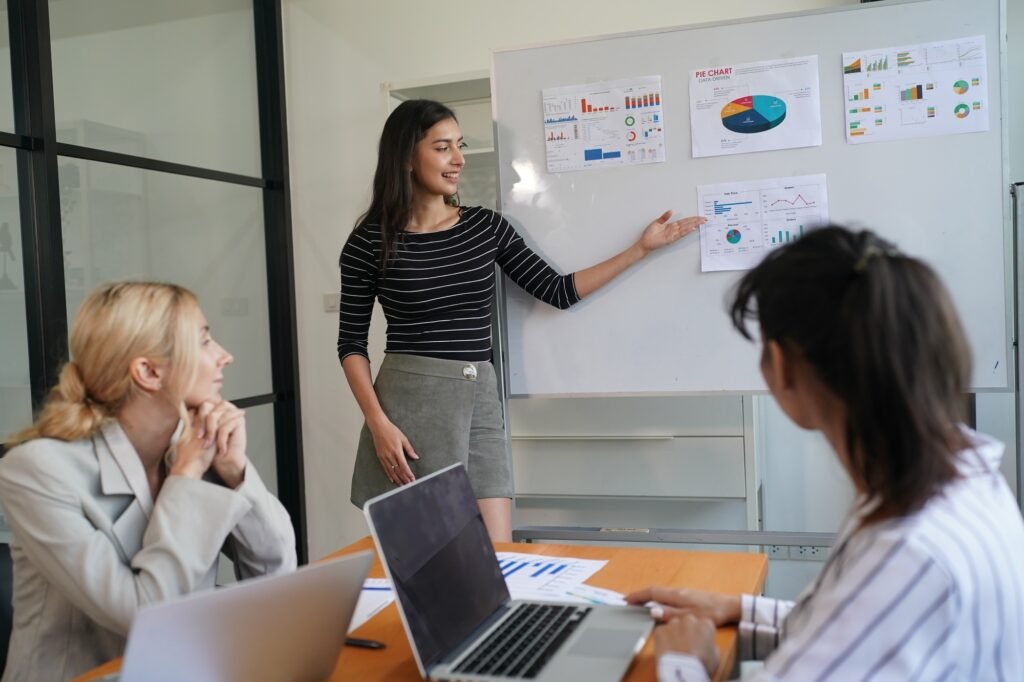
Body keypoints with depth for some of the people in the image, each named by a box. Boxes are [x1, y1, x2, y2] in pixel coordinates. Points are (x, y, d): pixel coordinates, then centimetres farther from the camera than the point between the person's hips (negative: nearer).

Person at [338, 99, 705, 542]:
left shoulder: (486, 227, 7)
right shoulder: (370, 241, -3)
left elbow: (559, 292, 8)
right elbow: (352, 343, -1)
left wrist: (641, 249, 6)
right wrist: (378, 423, -12)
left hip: (480, 402, 4)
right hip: (410, 402, -4)